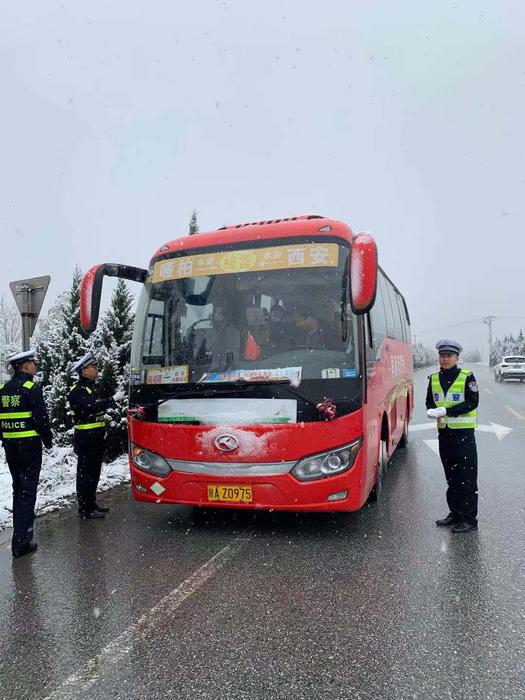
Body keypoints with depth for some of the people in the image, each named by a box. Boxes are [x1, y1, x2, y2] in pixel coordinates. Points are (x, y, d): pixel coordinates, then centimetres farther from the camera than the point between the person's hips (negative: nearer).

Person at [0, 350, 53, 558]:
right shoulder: (32, 388, -14)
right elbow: (41, 418, -16)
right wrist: (48, 440, -2)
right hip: (29, 445, -7)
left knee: (18, 488, 22)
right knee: (27, 491, -4)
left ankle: (24, 522, 39)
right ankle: (20, 541, -6)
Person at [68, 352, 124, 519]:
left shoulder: (92, 388, 17)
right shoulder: (77, 391, -13)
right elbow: (91, 407, -29)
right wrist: (113, 399, -28)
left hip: (97, 438, 9)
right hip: (86, 439, -9)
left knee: (94, 473, 16)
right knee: (85, 474, -3)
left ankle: (92, 504, 27)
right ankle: (85, 510, 4)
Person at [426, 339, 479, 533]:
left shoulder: (467, 377, -8)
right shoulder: (434, 378, 8)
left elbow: (472, 403, -14)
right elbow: (430, 401, 13)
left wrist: (446, 411, -21)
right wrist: (432, 411, -10)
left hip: (464, 432, -5)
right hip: (444, 432, 6)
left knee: (467, 478, -2)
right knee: (451, 477, 14)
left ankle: (470, 519, 7)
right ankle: (455, 513, 26)